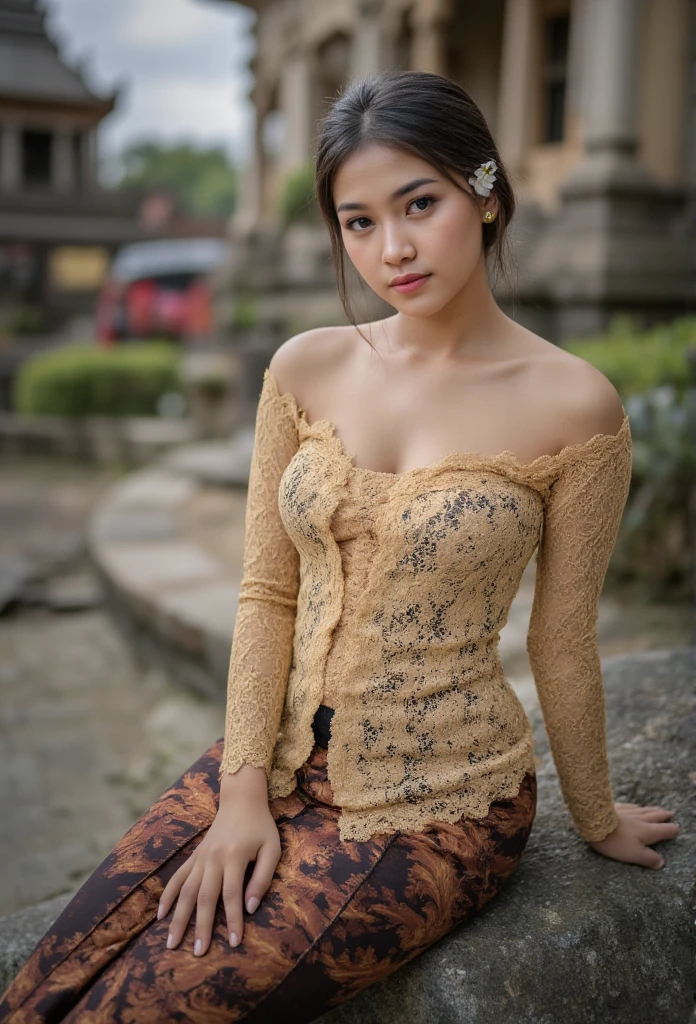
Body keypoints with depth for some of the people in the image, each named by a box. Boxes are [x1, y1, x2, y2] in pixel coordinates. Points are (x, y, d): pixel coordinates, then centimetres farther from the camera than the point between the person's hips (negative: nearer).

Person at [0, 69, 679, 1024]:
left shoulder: (574, 407, -13)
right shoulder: (307, 368, -1)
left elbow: (563, 647, -4)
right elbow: (267, 594, 1)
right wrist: (242, 791, -5)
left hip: (437, 803, -3)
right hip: (280, 758, 4)